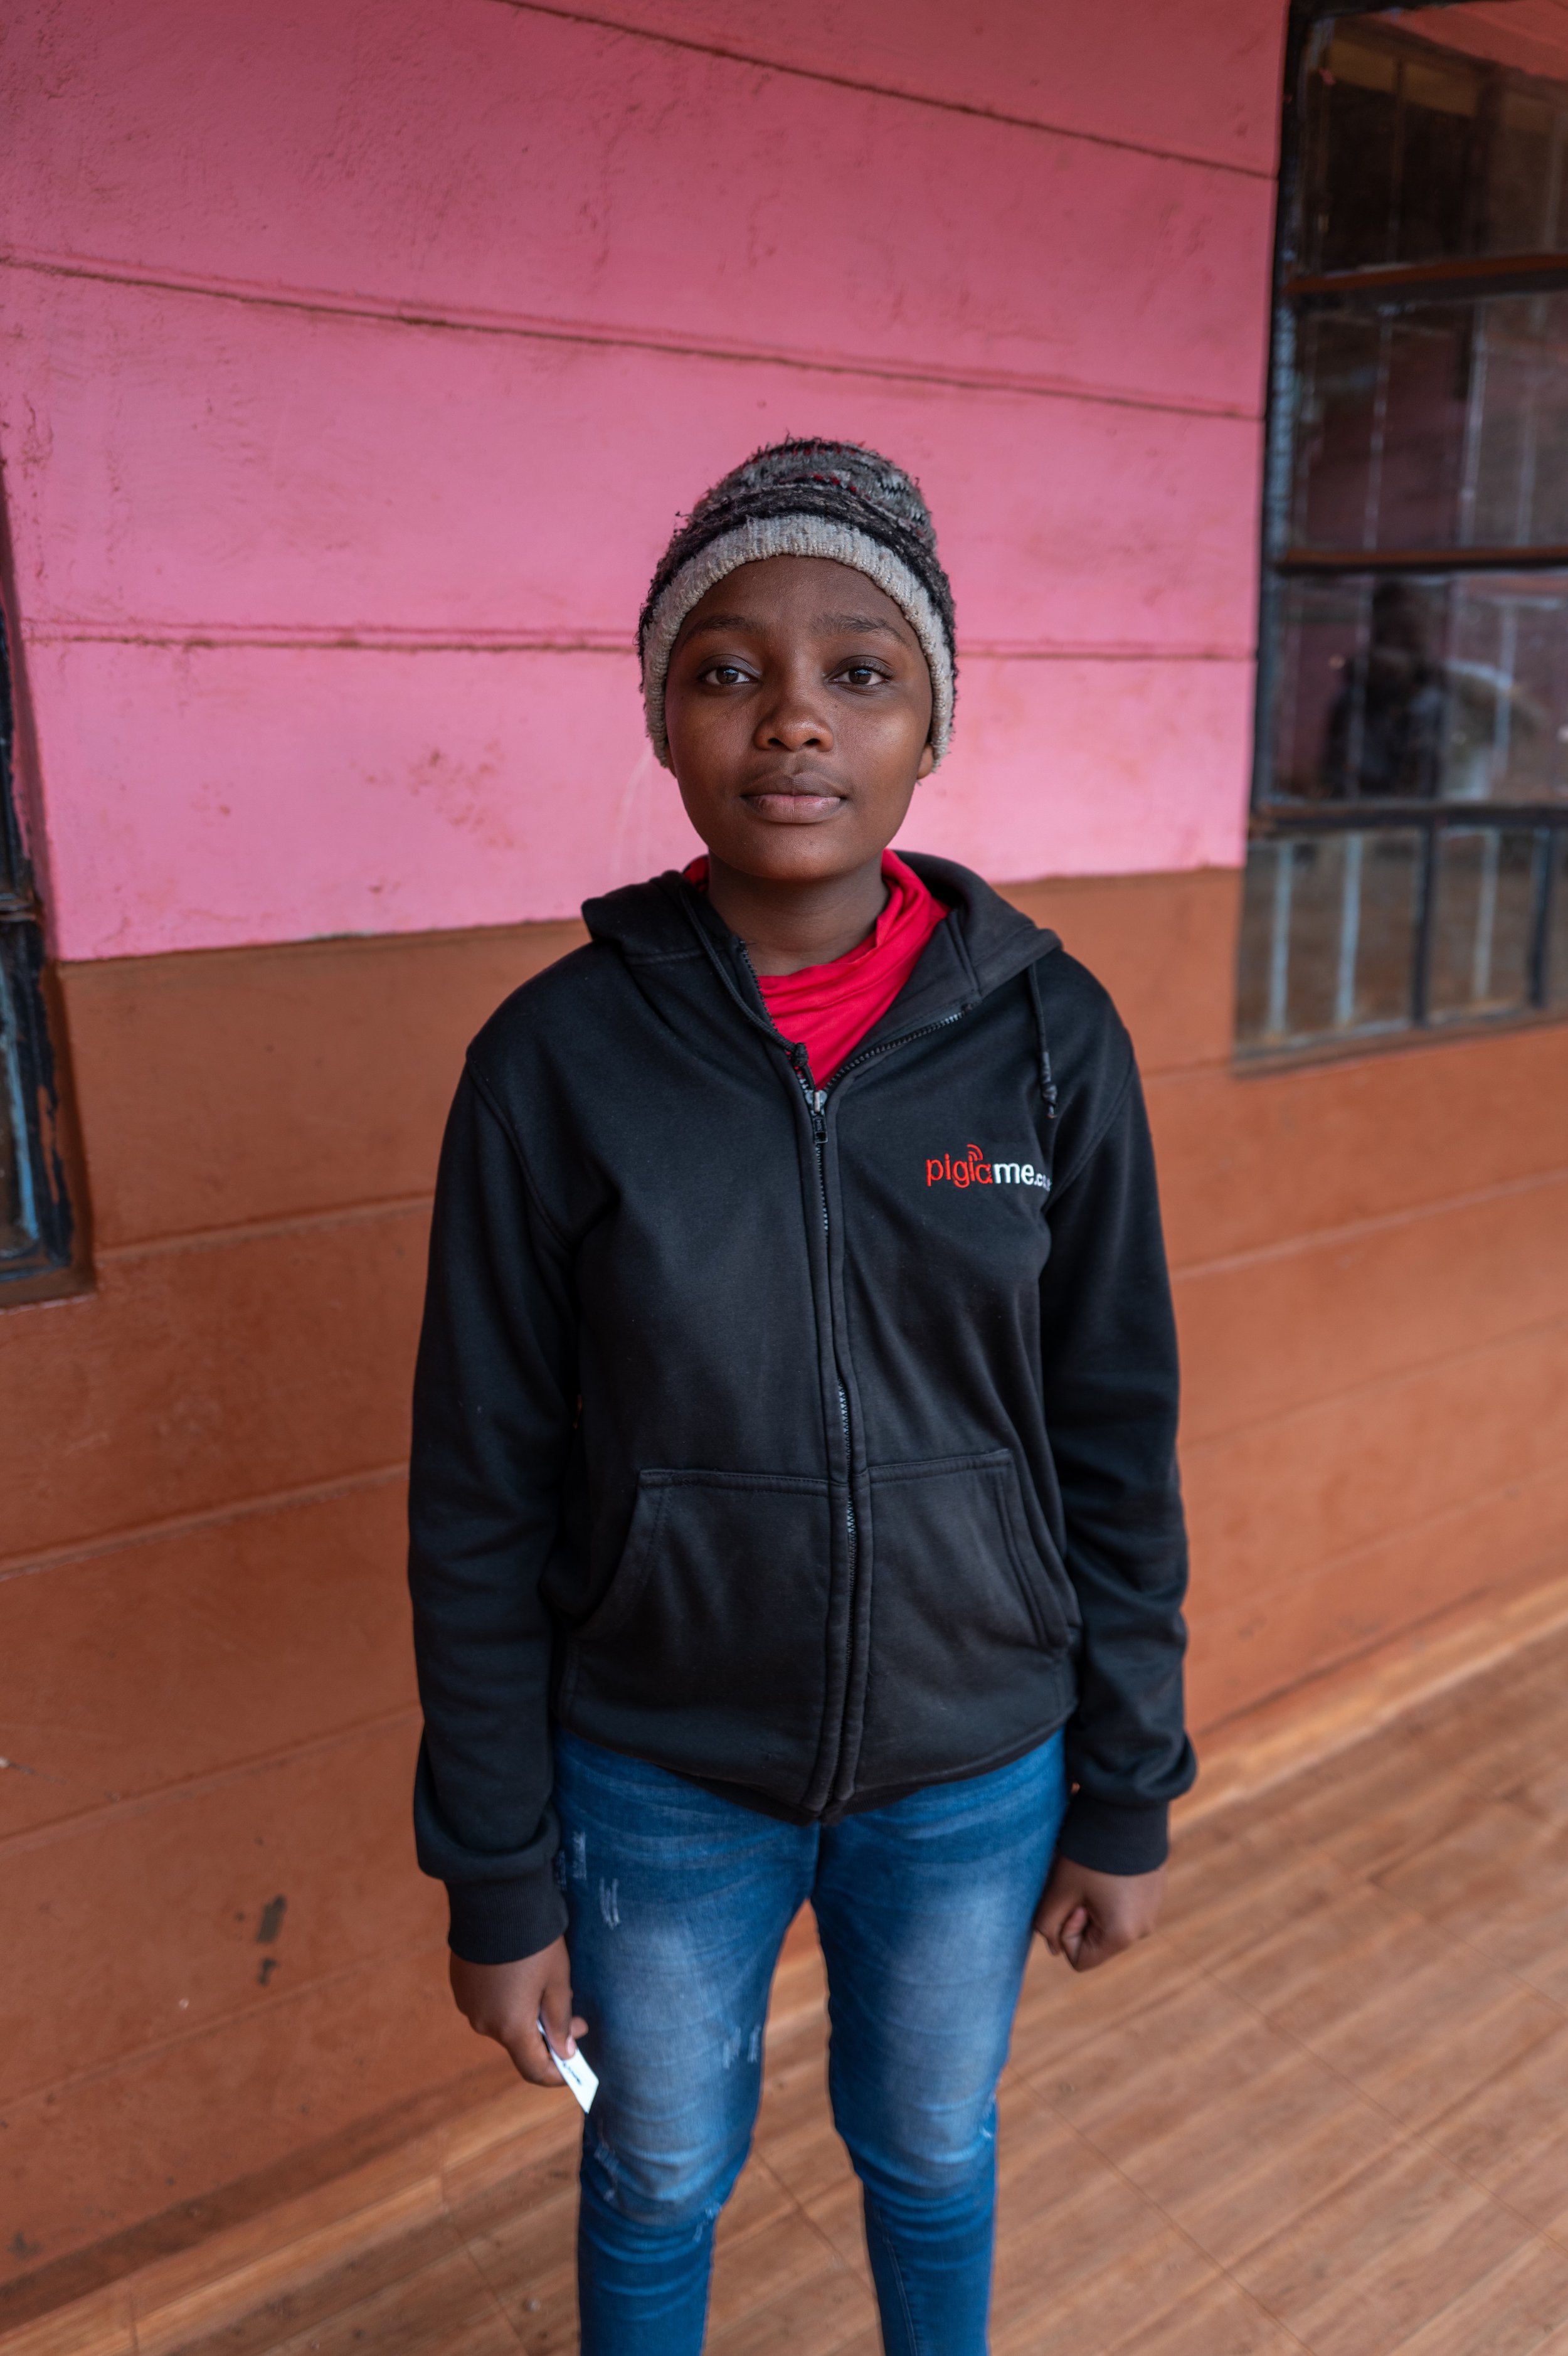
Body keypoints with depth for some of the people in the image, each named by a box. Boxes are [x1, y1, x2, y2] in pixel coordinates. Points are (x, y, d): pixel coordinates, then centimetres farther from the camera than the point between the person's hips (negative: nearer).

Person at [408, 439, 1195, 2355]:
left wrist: (1128, 1795, 2)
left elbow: (1117, 1451, -3)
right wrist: (497, 1878, -3)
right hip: (657, 1782, -1)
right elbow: (482, 1504, -9)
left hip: (976, 1766, 2)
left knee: (930, 2148, 27)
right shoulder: (558, 1056, -16)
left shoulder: (1048, 1034, -12)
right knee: (660, 2177, 24)